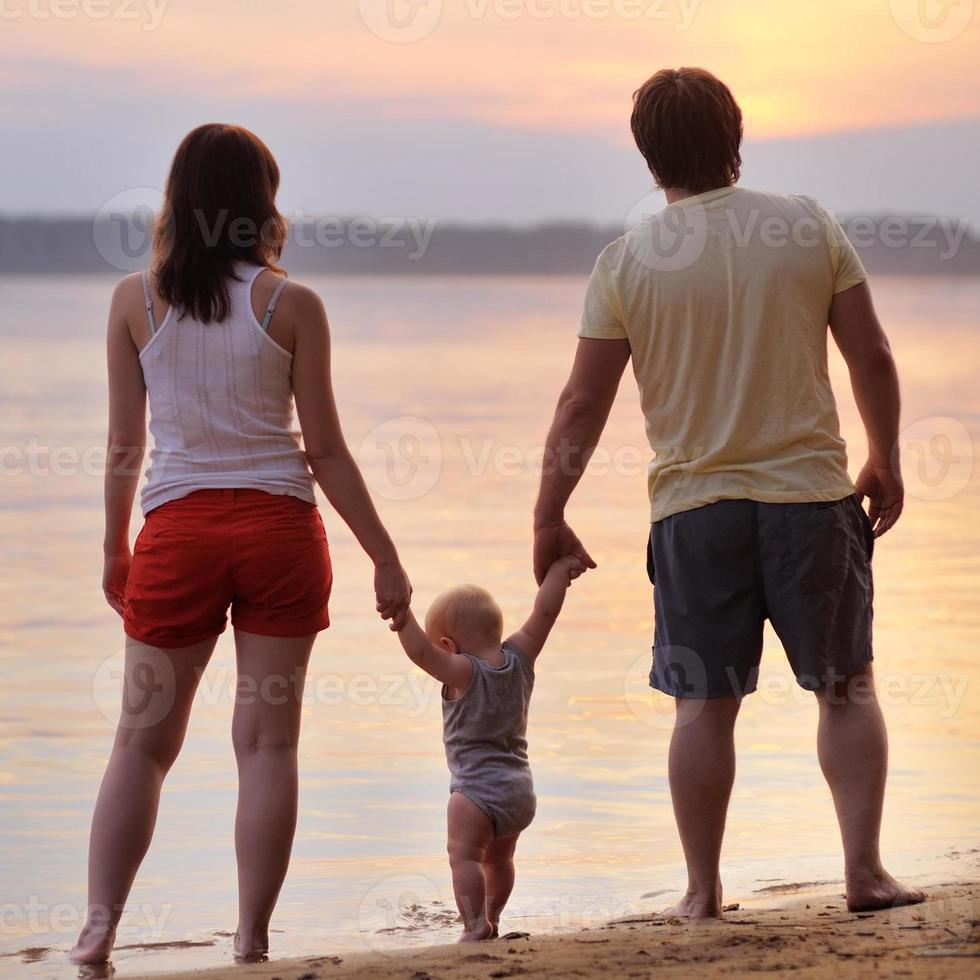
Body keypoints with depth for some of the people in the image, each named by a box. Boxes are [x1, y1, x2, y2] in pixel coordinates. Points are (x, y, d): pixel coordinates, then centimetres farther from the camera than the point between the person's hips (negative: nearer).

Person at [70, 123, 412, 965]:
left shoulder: (136, 300, -1)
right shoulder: (291, 305, -4)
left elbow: (125, 444, 3)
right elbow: (325, 452, -2)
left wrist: (115, 547, 17)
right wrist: (386, 559, 5)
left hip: (177, 527, 1)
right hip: (278, 524, -1)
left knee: (143, 740, 10)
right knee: (268, 742, 4)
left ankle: (100, 925, 3)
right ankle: (252, 937, 3)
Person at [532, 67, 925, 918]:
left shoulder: (626, 262, -4)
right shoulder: (810, 227, -2)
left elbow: (584, 404, -2)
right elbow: (871, 355, 2)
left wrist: (548, 515, 6)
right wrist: (885, 461, 15)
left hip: (693, 504, 0)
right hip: (811, 494, 0)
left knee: (705, 703, 8)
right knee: (846, 686, 8)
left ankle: (703, 890, 12)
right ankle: (866, 871, 3)